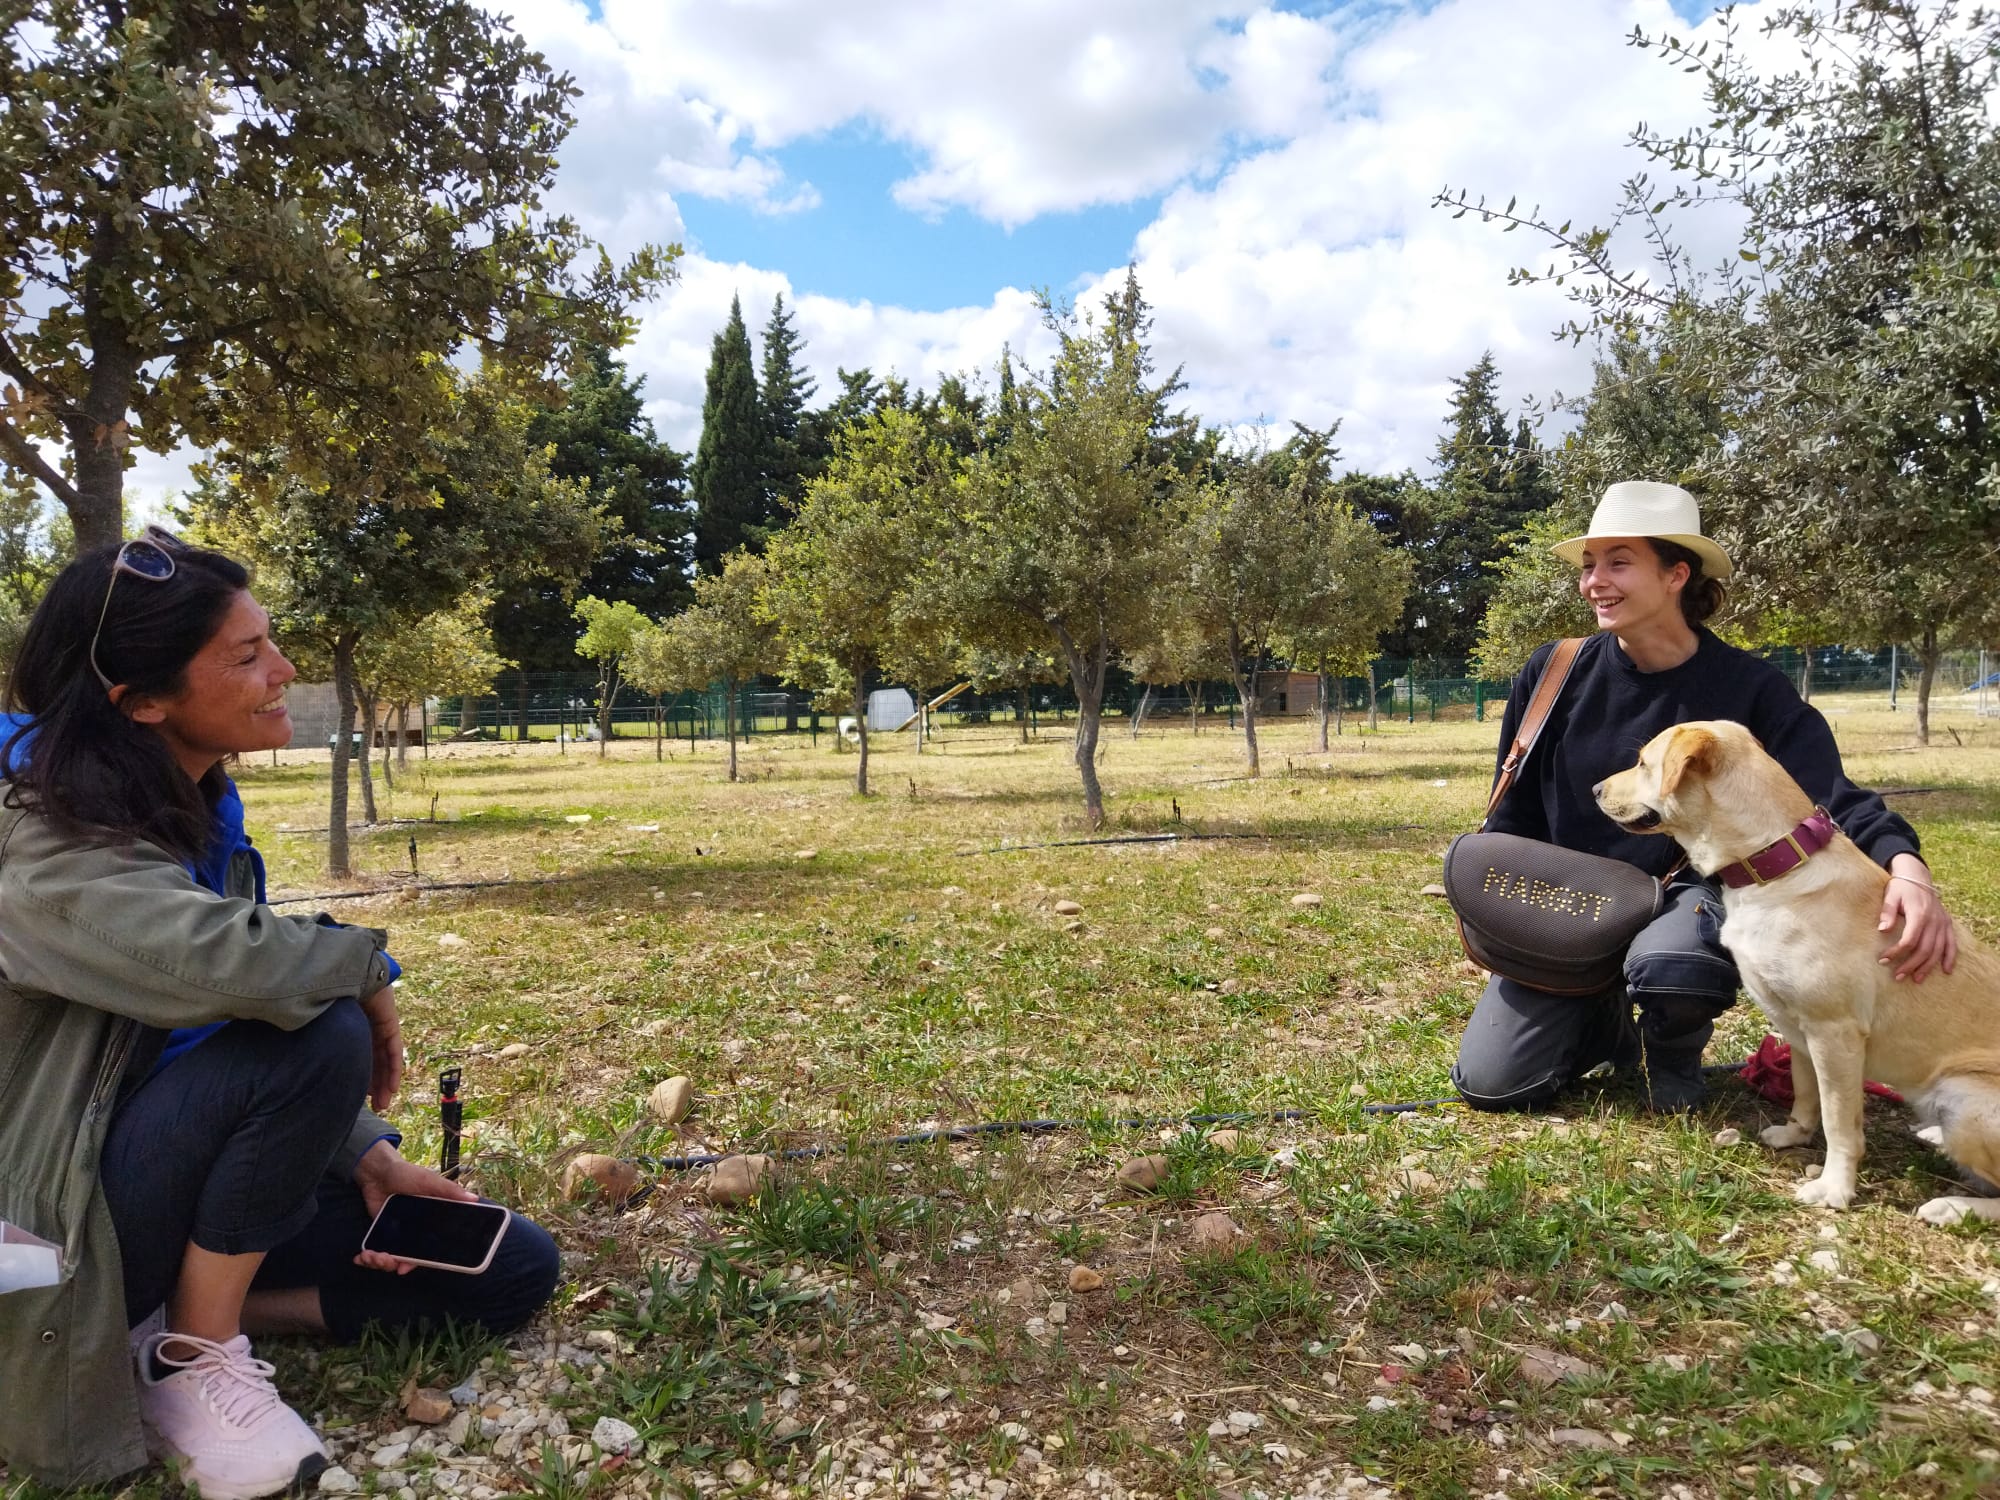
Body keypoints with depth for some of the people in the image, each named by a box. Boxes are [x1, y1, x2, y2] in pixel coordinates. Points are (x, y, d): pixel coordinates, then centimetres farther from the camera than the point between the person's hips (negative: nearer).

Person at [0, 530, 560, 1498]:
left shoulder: (198, 812, 3)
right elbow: (221, 963, -42)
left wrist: (367, 1155, -2)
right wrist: (363, 964, -20)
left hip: (197, 1186, 8)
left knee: (512, 1269, 1)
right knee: (318, 1031, -33)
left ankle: (192, 1315, 3)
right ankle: (191, 1355, -13)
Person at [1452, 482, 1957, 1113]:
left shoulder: (1748, 688, -9)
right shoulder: (1552, 674, -5)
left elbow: (1834, 797, -19)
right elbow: (1513, 812, 5)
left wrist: (1904, 864, -39)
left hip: (1686, 893, -2)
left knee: (1669, 965, -40)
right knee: (1488, 1081, -9)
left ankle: (1672, 1048, 1)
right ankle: (1609, 1024, 24)